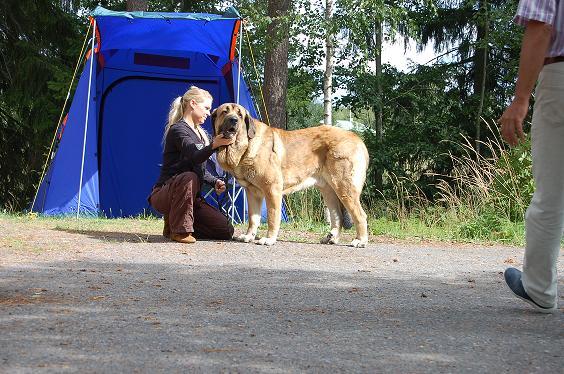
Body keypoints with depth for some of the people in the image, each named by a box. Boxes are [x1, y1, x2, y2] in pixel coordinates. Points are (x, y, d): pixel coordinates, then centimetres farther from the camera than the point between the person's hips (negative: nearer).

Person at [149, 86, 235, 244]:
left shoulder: (199, 133, 17)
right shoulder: (178, 130, -12)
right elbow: (194, 157, -30)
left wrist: (215, 181, 1)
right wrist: (213, 145, -49)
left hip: (191, 198, 8)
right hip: (163, 194, -8)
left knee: (226, 231, -5)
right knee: (189, 177, -42)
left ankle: (175, 221, 10)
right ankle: (179, 230, -25)